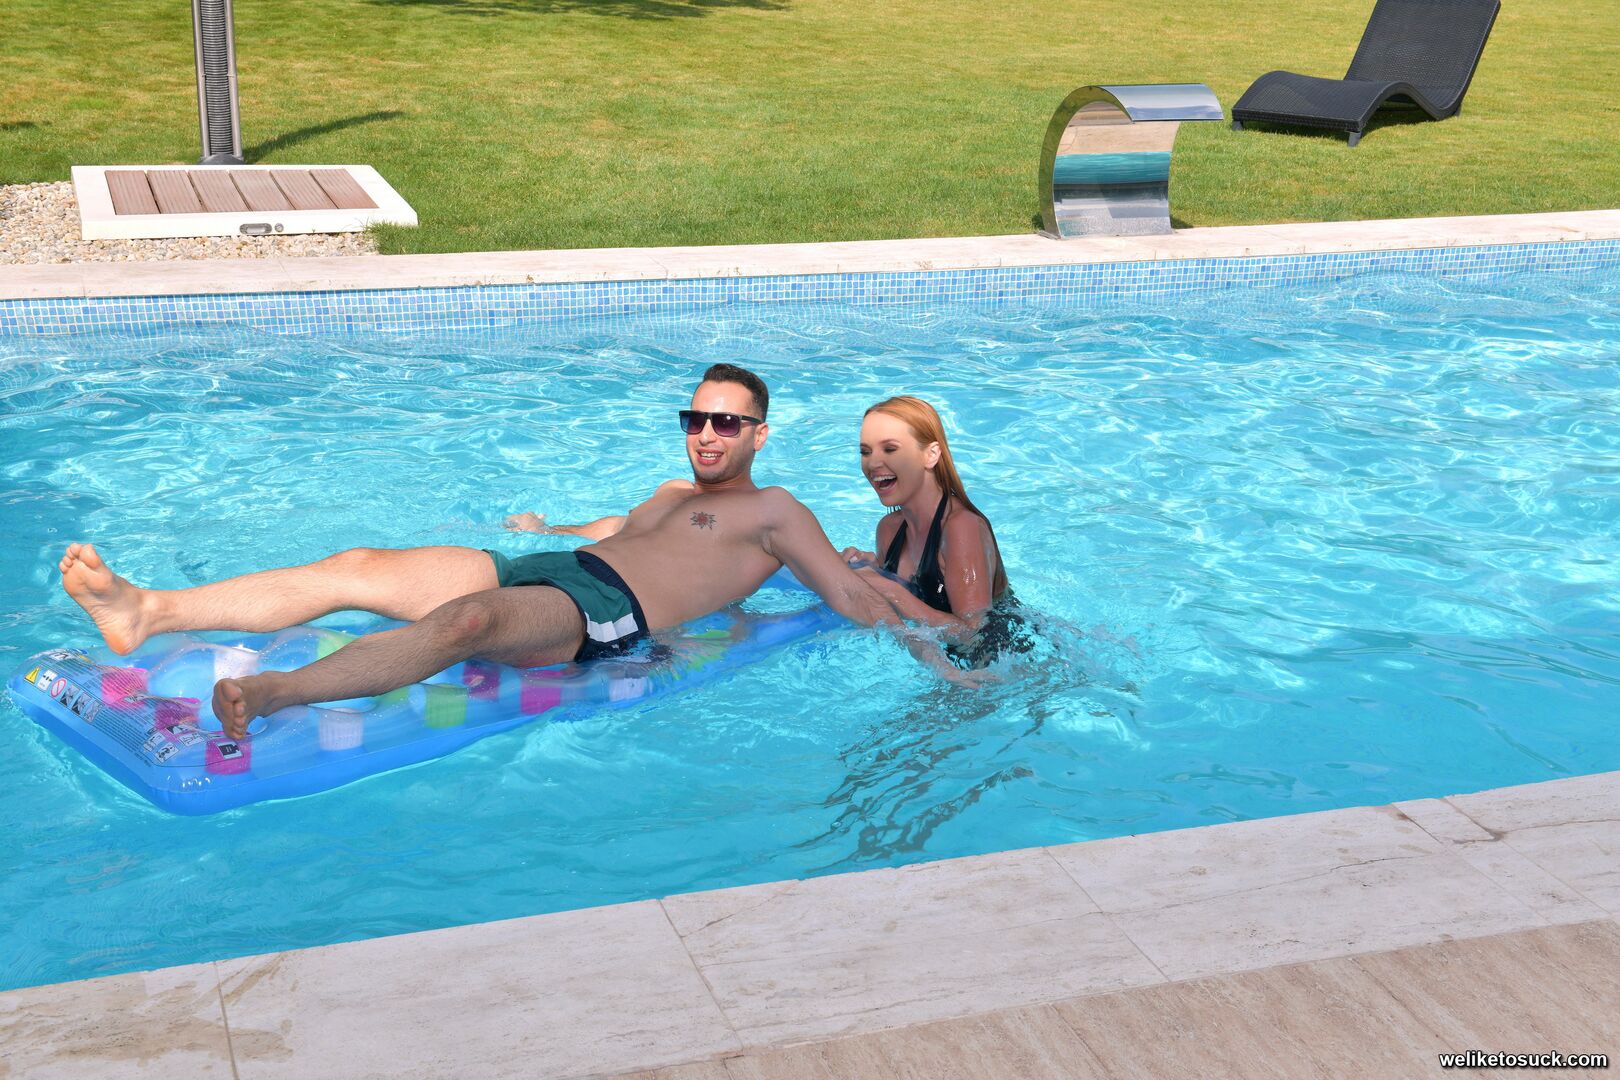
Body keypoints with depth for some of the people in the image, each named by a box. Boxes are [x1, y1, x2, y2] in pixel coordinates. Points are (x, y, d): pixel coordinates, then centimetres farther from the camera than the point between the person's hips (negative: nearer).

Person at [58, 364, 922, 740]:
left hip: (605, 616, -8)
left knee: (464, 621, -40)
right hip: (542, 571, 8)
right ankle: (145, 612, -22)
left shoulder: (776, 512, 12)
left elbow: (855, 600, 9)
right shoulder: (675, 493, 36)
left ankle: (266, 697, -57)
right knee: (356, 568, -12)